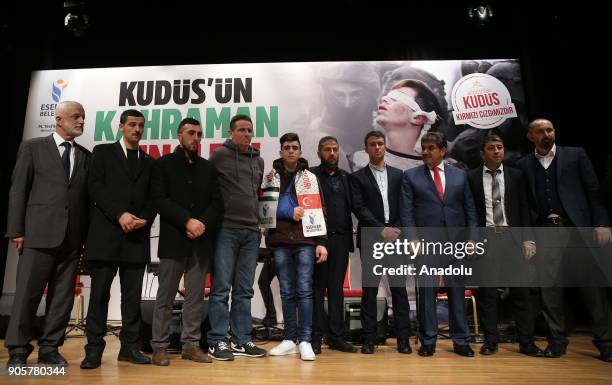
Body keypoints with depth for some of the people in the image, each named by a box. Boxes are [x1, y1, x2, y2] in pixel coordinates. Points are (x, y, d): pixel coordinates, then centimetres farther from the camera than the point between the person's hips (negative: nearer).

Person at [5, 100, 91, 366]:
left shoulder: (86, 156, 13)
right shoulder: (33, 147, 5)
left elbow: (87, 196, 10)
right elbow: (18, 190, 1)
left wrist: (86, 235, 5)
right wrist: (16, 230, -5)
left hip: (72, 238, 3)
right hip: (39, 234, -3)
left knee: (63, 296, 6)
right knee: (27, 294, 2)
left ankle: (49, 349, 18)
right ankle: (18, 351, 15)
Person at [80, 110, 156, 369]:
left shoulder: (149, 162, 18)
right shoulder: (103, 152, 9)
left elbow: (152, 198, 13)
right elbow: (95, 187, -3)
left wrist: (145, 219, -7)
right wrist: (120, 214, -14)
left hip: (137, 236, 3)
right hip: (106, 233, -3)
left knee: (133, 295, 5)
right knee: (99, 292, 0)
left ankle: (129, 347, 12)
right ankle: (94, 349, 10)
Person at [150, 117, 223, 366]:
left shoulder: (208, 168, 14)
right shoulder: (164, 164, 6)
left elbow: (217, 203, 9)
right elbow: (160, 199, -6)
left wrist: (203, 224, -9)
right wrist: (187, 221, -16)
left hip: (201, 241, 3)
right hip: (173, 240, -3)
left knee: (196, 297, 6)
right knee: (165, 297, 3)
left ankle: (191, 345, 15)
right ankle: (159, 346, 14)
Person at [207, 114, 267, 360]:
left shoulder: (258, 160, 15)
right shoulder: (220, 155, -1)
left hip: (251, 231, 5)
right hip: (226, 229, -5)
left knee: (244, 290, 9)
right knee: (221, 288, 0)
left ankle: (242, 340, 17)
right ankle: (218, 341, 10)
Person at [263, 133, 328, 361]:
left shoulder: (310, 178, 8)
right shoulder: (271, 177, 10)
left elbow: (319, 212, 4)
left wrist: (321, 242, -3)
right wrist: (290, 214, -5)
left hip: (305, 241, -1)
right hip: (280, 242, 1)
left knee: (304, 291, -2)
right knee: (287, 292, 7)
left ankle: (305, 341, 3)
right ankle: (290, 339, 15)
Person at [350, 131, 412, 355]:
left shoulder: (398, 175, 15)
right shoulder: (357, 177, 7)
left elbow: (404, 207, 9)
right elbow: (359, 208, -3)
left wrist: (397, 231, -5)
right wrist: (381, 230, -11)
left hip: (395, 236, 2)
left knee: (399, 288, 2)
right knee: (370, 289, 3)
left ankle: (403, 338, 11)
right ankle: (369, 338, 11)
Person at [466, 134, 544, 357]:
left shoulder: (516, 176, 9)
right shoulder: (471, 178, 4)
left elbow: (524, 209, 6)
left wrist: (528, 239, -2)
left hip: (512, 237, 1)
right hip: (485, 238, -1)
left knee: (520, 290, 3)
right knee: (487, 291, 3)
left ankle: (526, 342, 14)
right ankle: (491, 341, 14)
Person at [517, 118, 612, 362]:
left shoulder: (575, 155, 8)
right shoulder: (524, 165, 10)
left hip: (578, 228, -1)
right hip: (546, 231, 1)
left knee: (592, 285, 3)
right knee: (549, 286, 1)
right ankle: (557, 340, 12)